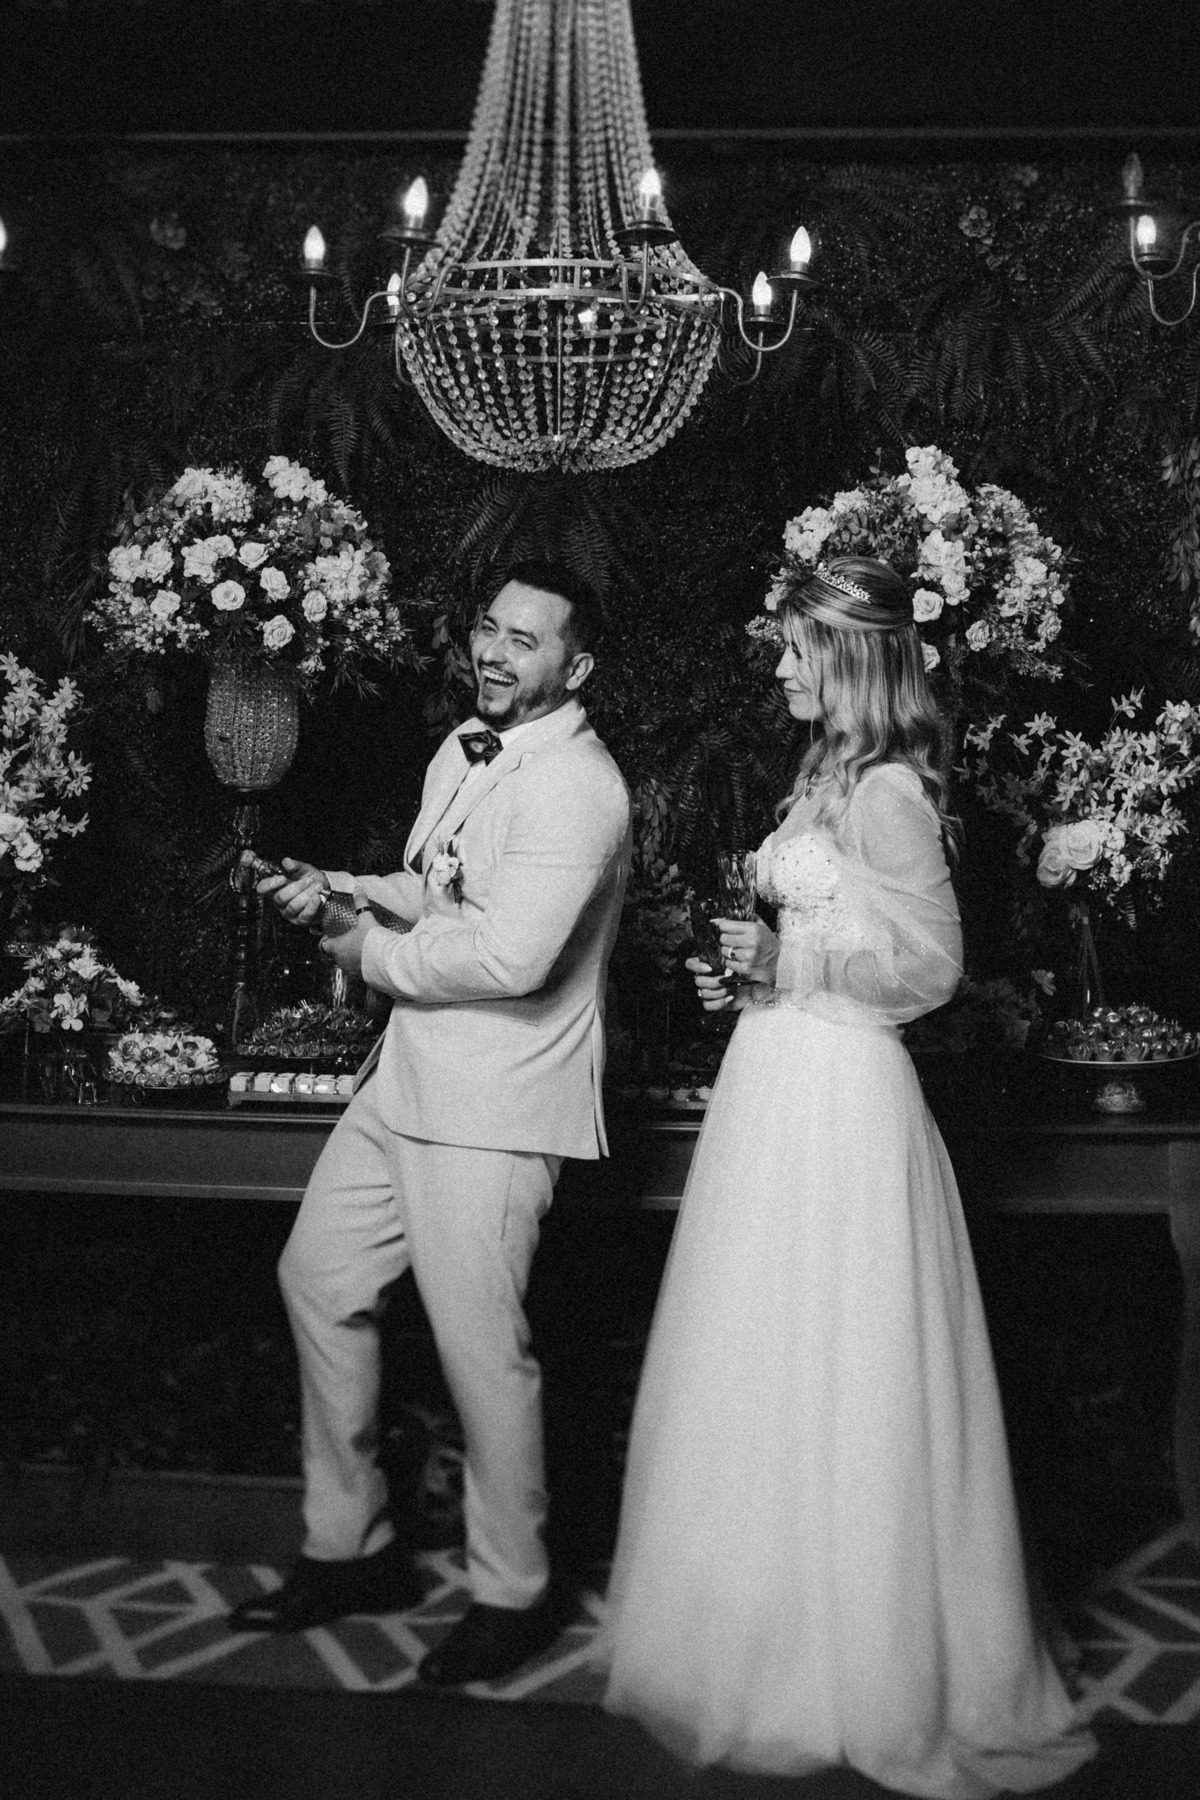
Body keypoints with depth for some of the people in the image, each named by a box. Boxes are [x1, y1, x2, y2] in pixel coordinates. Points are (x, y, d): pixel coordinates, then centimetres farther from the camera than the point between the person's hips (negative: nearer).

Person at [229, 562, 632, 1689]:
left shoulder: (574, 785, -18)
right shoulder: (464, 751, 12)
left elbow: (511, 955, -28)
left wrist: (371, 955, -13)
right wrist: (339, 889, 8)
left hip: (497, 1105, -10)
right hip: (407, 1076, 10)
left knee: (480, 1347, -2)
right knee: (319, 1278, 14)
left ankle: (511, 1596, 18)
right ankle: (349, 1549, 29)